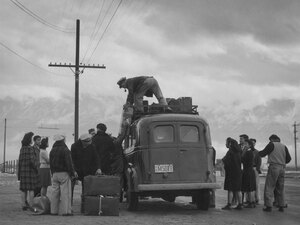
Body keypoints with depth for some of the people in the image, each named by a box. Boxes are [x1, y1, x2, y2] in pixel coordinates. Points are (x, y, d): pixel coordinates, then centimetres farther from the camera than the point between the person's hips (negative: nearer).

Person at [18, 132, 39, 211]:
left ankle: (24, 205, 10)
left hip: (23, 170, 7)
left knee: (23, 189, 8)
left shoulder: (22, 149, 10)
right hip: (31, 170, -7)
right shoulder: (30, 148, -13)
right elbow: (32, 160, -20)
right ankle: (30, 206, -5)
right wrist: (37, 168, -7)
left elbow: (20, 161, 12)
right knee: (31, 189, -3)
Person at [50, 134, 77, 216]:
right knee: (65, 192, -5)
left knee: (55, 192, 9)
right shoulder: (65, 150, -11)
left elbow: (51, 163, 17)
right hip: (64, 173, -7)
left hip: (55, 174, 7)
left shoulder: (52, 151, 12)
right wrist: (73, 173, -6)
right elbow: (69, 163, -14)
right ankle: (65, 211, -7)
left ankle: (54, 210, 11)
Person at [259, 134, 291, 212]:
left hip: (274, 167, -5)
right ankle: (281, 206, 11)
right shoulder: (284, 146, 12)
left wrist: (258, 152, 17)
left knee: (269, 187, -2)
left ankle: (268, 206, -7)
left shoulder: (271, 144, -1)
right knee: (280, 188, 12)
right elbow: (288, 158, 8)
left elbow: (263, 154, -3)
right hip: (282, 168, 5)